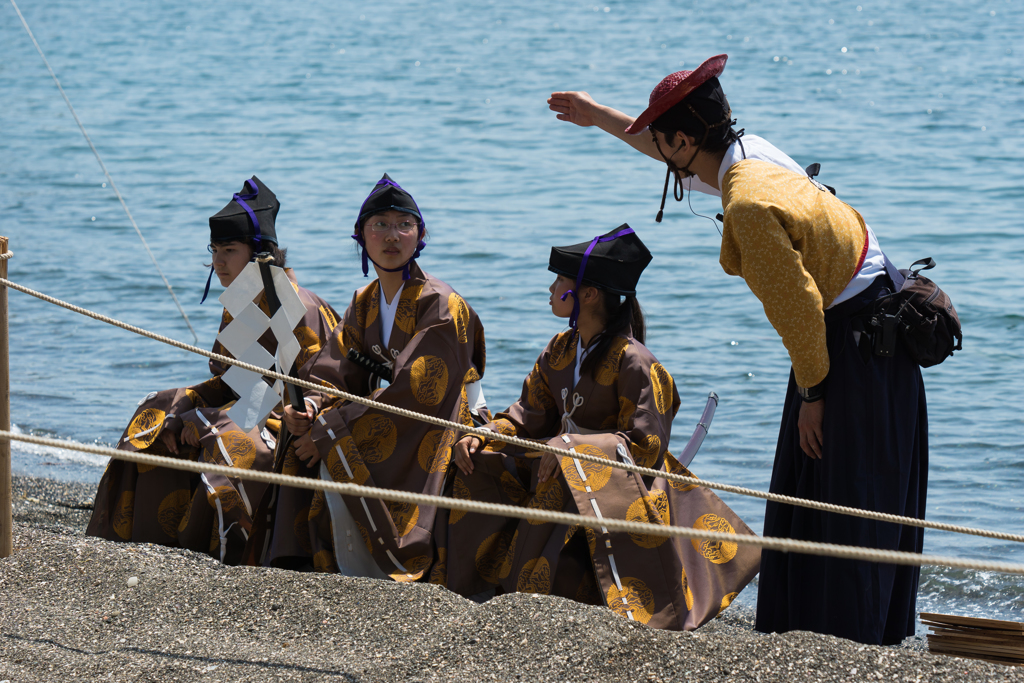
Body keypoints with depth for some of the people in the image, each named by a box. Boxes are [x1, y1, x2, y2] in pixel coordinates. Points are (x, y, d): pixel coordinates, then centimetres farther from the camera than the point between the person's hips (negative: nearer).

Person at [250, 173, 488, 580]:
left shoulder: (441, 308, -14)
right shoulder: (364, 304, 11)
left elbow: (415, 392, -21)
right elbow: (335, 371, 3)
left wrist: (333, 428, -22)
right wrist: (312, 405, -21)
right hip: (387, 425, 7)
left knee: (340, 456, -26)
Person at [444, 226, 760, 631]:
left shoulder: (632, 361, -16)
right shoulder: (561, 350, 8)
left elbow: (645, 447, -21)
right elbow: (530, 415, 12)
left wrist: (572, 445, -31)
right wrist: (482, 435, -7)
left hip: (624, 487, -8)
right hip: (566, 471, 8)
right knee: (481, 466, -4)